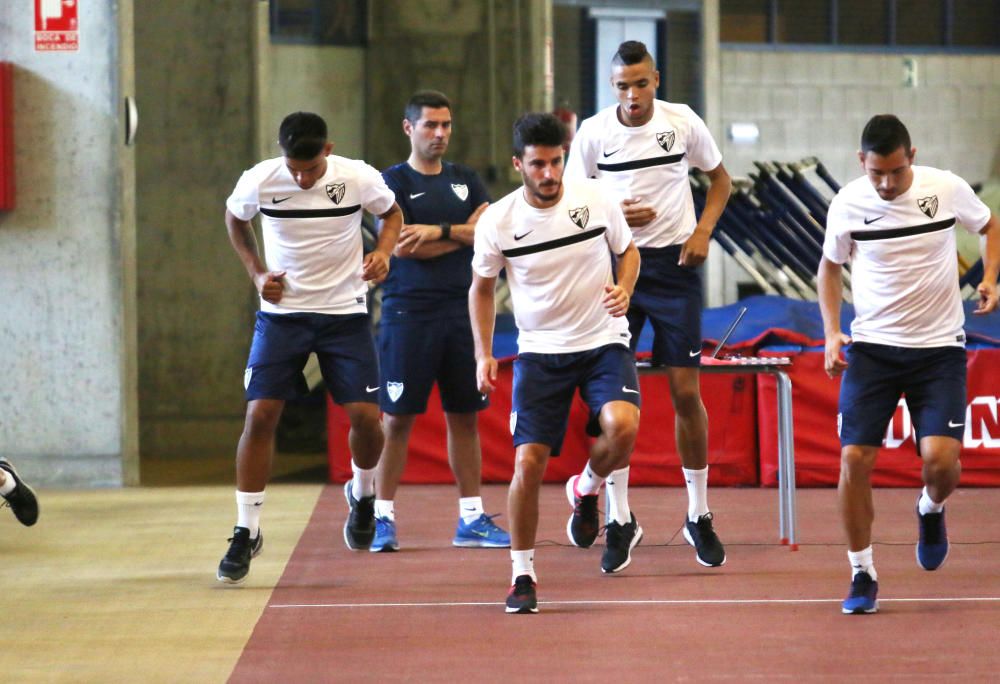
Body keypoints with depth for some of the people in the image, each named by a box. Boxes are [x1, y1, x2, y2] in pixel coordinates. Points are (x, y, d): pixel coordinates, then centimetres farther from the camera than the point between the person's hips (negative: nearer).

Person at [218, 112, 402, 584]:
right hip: (281, 314, 0)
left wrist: (383, 252, -11)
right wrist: (257, 271, -1)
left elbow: (392, 213, 8)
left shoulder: (359, 178, -13)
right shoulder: (258, 182, -12)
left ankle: (362, 493, 25)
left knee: (365, 416, -8)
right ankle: (246, 532, -1)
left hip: (345, 312, 0)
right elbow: (235, 218, 11)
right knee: (260, 415, -10)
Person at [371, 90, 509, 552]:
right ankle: (383, 517, 1)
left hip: (461, 311, 5)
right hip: (408, 312, -5)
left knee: (464, 416, 7)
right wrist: (465, 233, -4)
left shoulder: (465, 181, 13)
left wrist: (440, 230, -12)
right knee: (397, 418, -4)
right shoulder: (394, 182, -1)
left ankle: (471, 518, 12)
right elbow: (403, 246, -13)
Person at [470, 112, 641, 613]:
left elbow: (628, 252, 10)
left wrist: (623, 290, -11)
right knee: (528, 462, -9)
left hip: (604, 341, 0)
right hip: (540, 351, 0)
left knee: (622, 425, -28)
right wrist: (483, 355, 1)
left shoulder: (595, 199, -7)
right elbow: (481, 287, 8)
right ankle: (522, 575, 8)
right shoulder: (497, 222, -8)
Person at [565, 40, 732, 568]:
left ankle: (699, 515, 11)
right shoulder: (593, 132, -3)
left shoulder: (683, 123, -3)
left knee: (686, 391, -2)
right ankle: (617, 513, 11)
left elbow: (720, 179, 11)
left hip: (674, 266, 0)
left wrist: (703, 231, -5)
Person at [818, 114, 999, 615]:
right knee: (854, 459, -10)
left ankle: (930, 509, 22)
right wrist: (831, 333, 2)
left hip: (939, 347, -1)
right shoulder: (847, 204, -6)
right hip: (871, 347, 1)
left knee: (941, 458, -16)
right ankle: (862, 576, 6)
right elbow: (830, 265, 13)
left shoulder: (947, 189, -9)